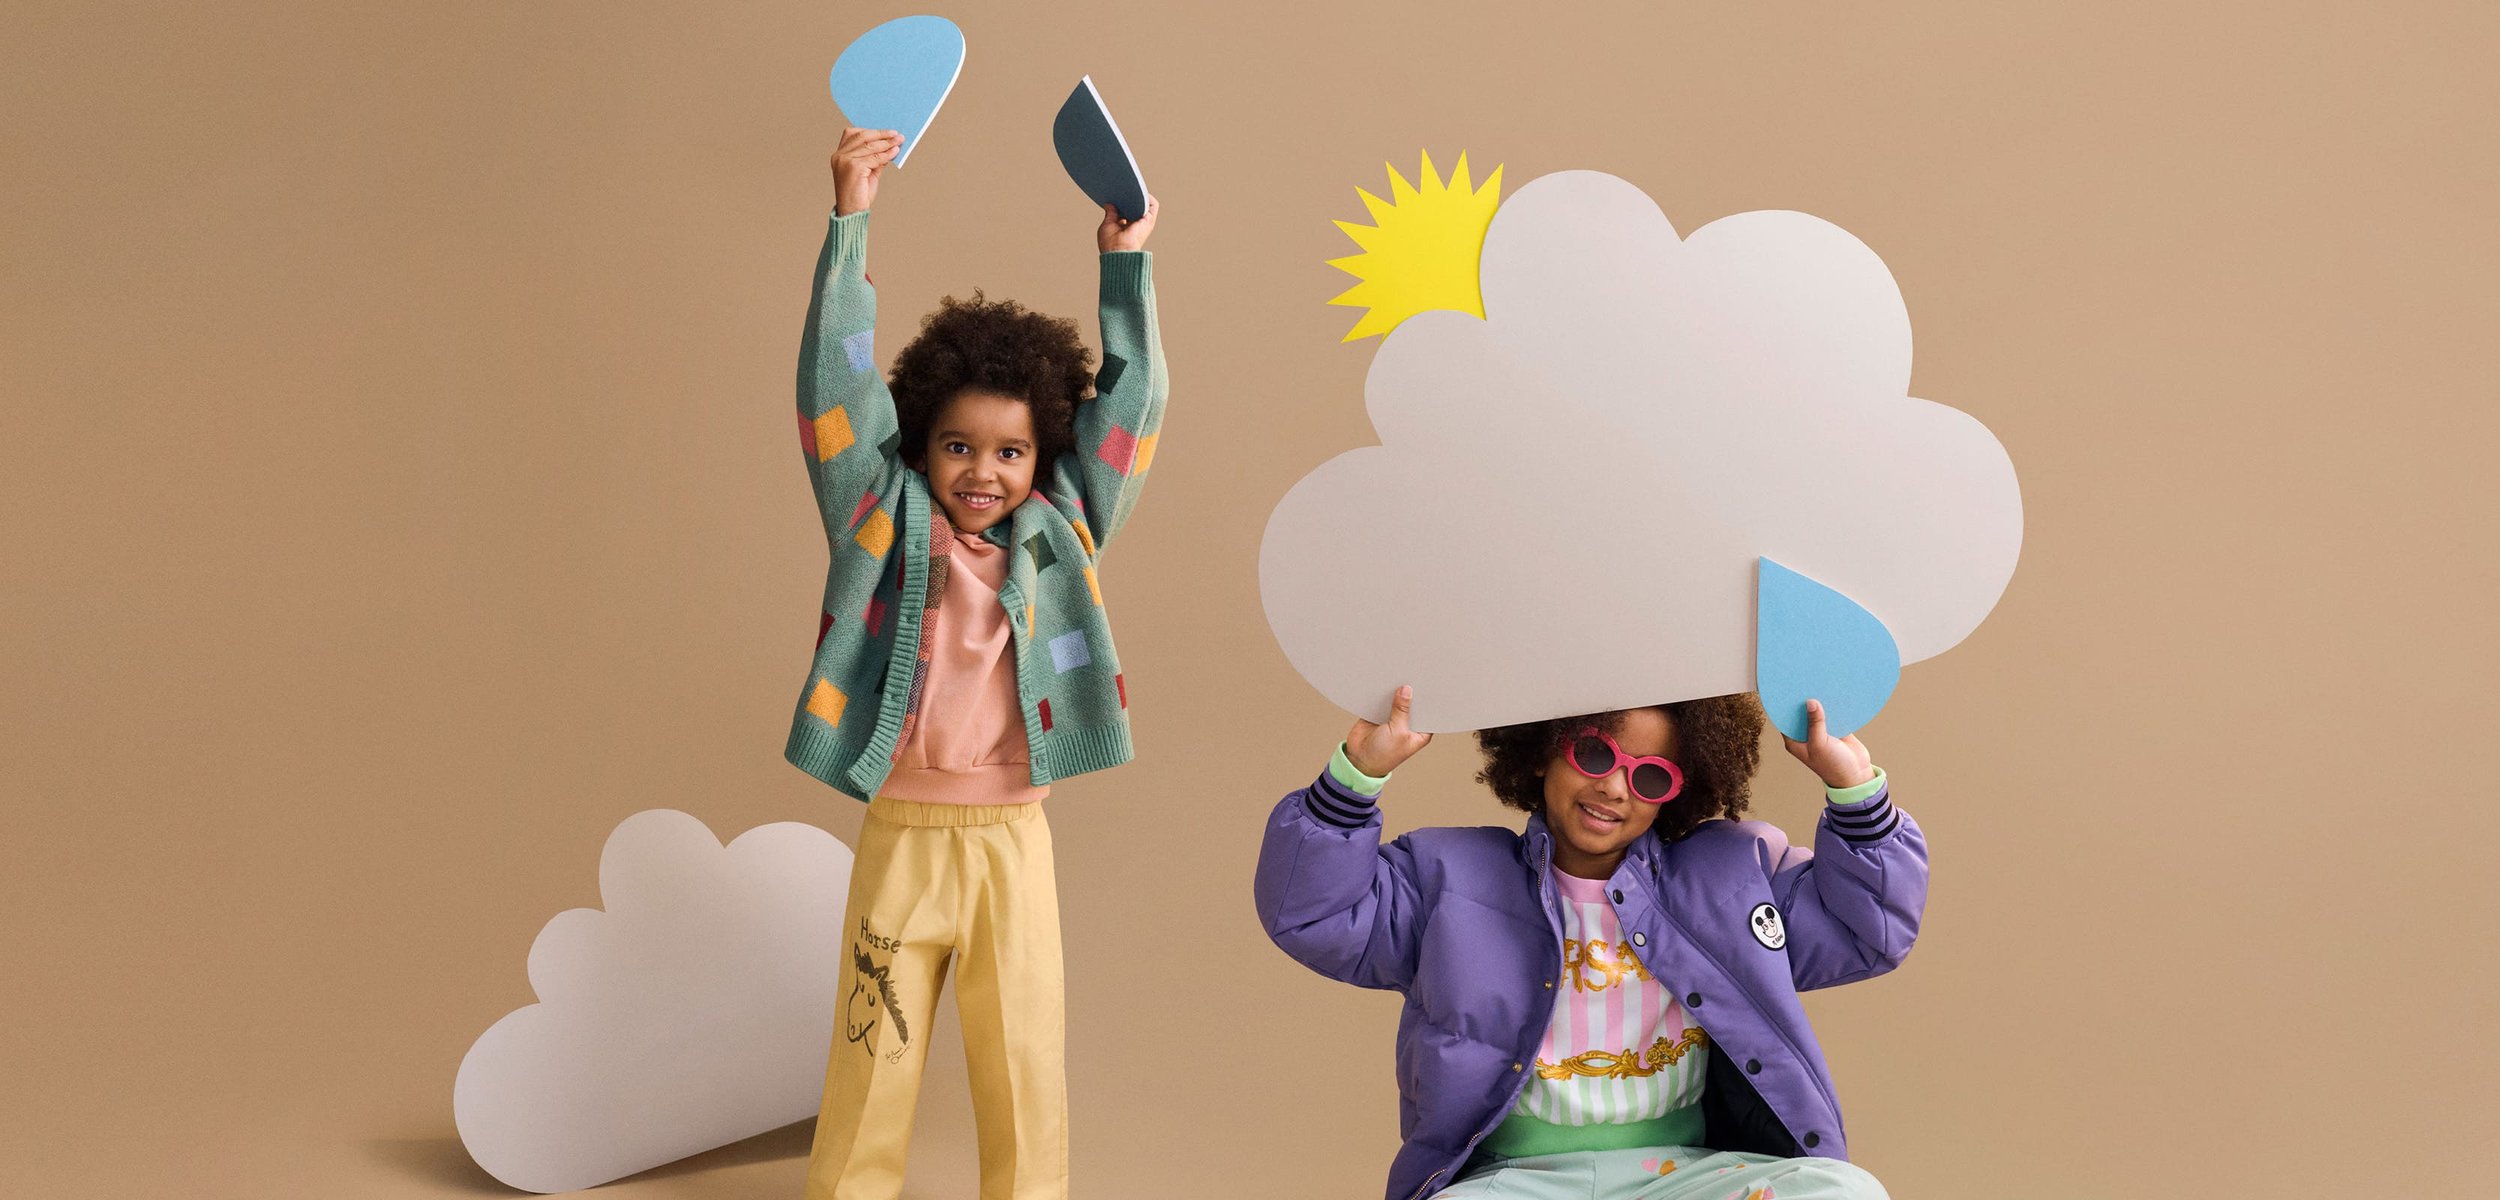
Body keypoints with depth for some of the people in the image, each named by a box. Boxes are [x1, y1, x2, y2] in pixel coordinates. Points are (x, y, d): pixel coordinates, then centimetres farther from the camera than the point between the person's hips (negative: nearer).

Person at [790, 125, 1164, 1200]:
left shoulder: (1057, 531, 5)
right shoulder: (888, 522, 0)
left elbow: (1129, 403, 6)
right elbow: (837, 383, -7)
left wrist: (1126, 262, 2)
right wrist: (850, 223, -12)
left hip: (1013, 834, 2)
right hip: (902, 831, -1)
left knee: (1025, 1052, 7)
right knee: (874, 1050, 6)